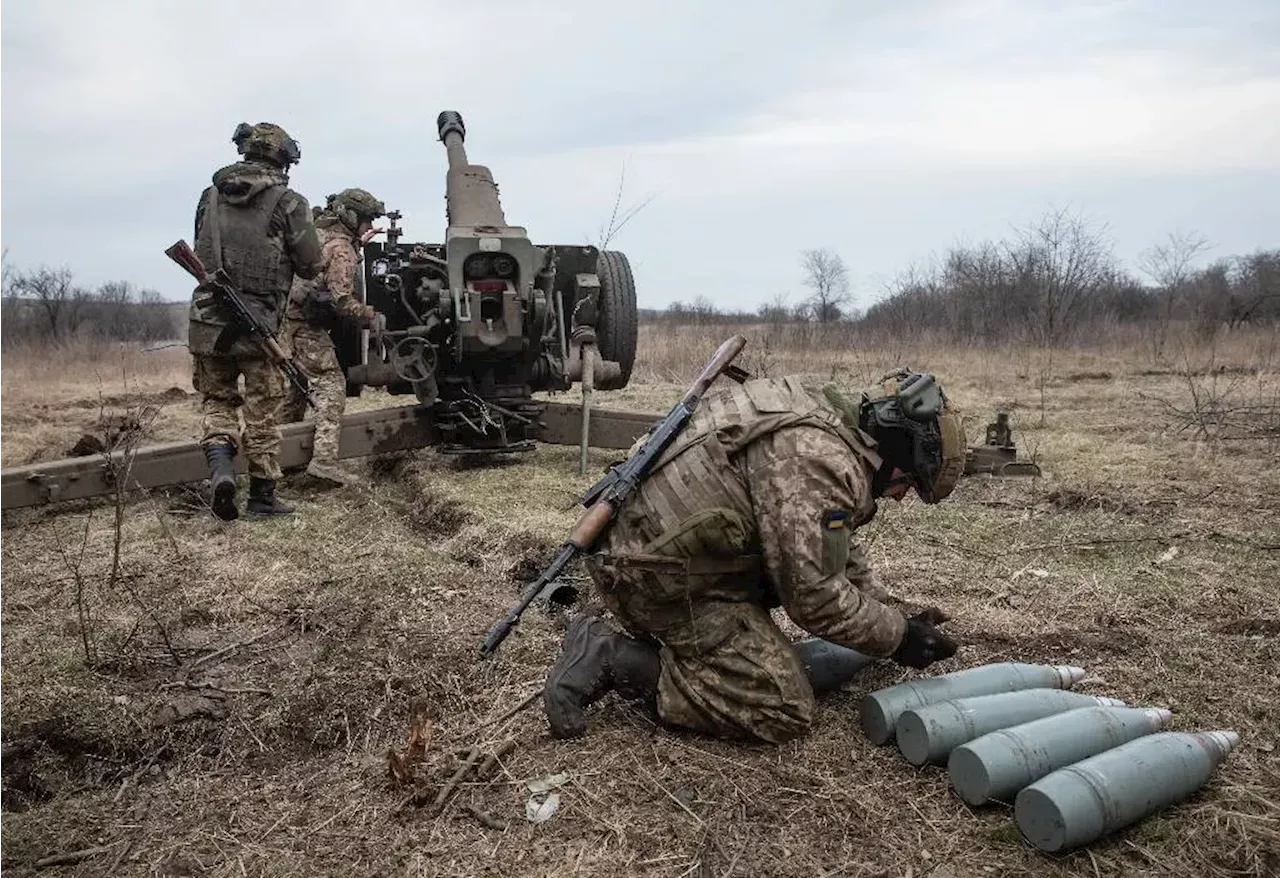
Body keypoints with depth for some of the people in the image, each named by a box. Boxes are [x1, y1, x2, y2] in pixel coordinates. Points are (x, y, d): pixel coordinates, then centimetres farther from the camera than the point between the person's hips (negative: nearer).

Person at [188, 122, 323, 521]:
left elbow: (200, 251, 18)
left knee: (216, 399, 18)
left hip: (207, 319, 3)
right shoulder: (287, 202, -5)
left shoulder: (210, 195, 8)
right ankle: (262, 495, 16)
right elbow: (311, 265, -1)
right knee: (261, 411, 8)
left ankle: (220, 463, -6)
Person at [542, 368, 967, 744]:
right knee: (784, 710, -8)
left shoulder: (826, 424, 14)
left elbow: (837, 548, 24)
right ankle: (613, 660, -9)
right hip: (664, 579, -11)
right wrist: (899, 636, -6)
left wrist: (891, 614, 17)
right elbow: (816, 597, -21)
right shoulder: (821, 462, -21)